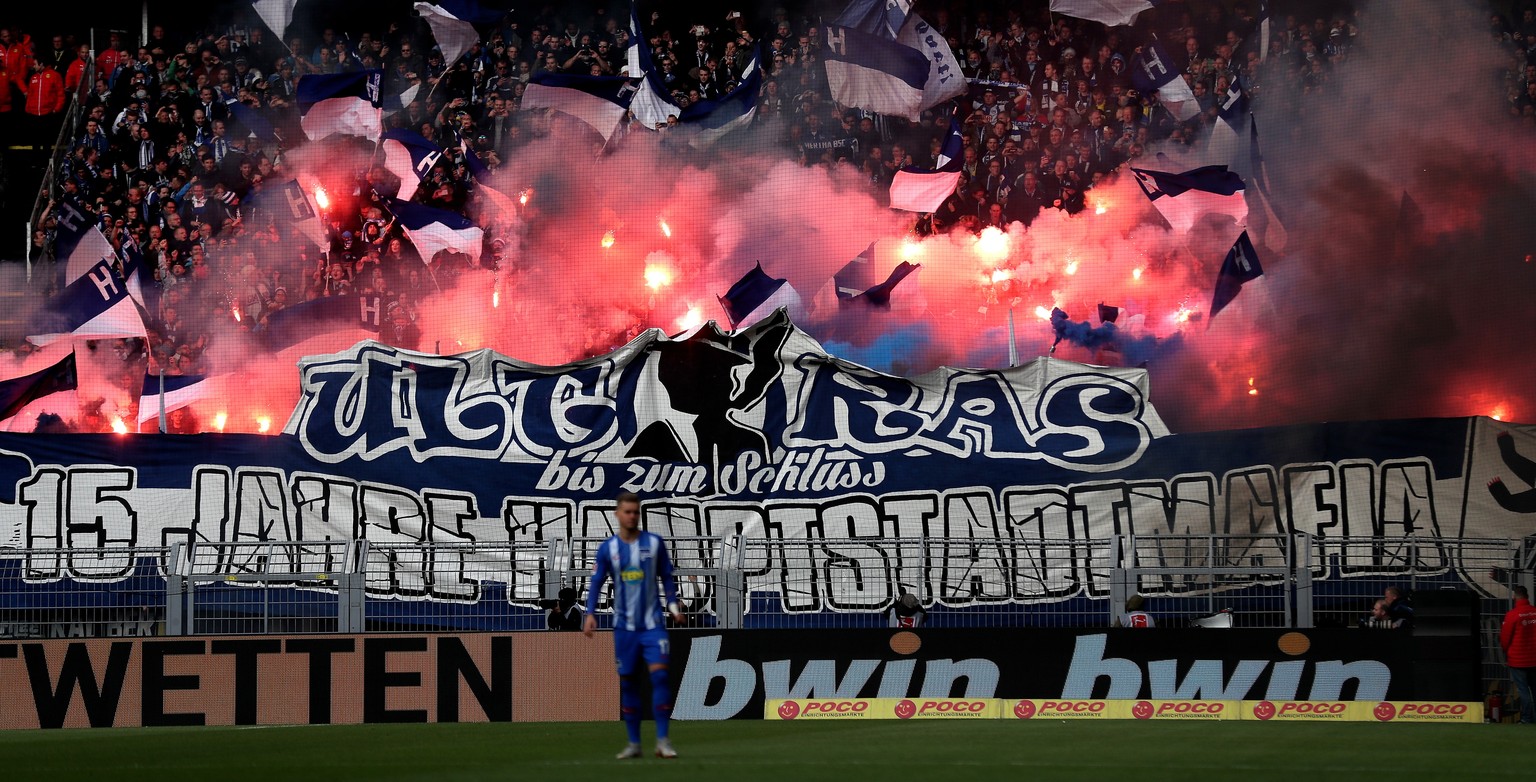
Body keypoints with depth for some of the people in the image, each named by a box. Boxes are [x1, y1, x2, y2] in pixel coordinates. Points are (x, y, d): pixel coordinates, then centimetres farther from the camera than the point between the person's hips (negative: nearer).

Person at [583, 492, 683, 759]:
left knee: (659, 675, -14)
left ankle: (663, 740, -10)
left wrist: (673, 605, -2)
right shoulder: (607, 548, 1)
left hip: (653, 623, -1)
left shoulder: (655, 543, 1)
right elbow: (596, 583, 3)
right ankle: (634, 743, 13)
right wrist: (590, 613, -10)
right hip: (624, 625, 1)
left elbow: (667, 577, 9)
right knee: (627, 682, 5)